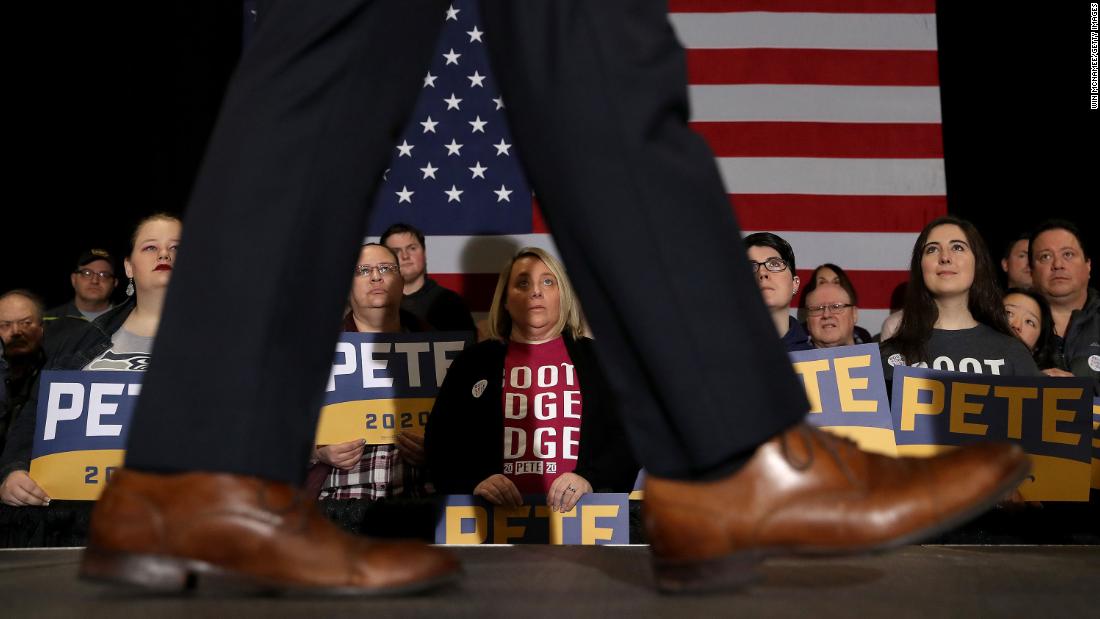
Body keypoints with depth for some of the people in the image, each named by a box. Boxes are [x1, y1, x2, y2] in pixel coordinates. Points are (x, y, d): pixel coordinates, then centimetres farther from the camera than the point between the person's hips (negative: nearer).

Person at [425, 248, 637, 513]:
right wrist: (474, 481, -7)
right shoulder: (473, 362, 15)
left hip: (577, 512, 0)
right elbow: (440, 440, 11)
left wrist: (590, 480, -11)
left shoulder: (596, 359, 14)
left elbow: (627, 436, 7)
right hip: (497, 514, 0)